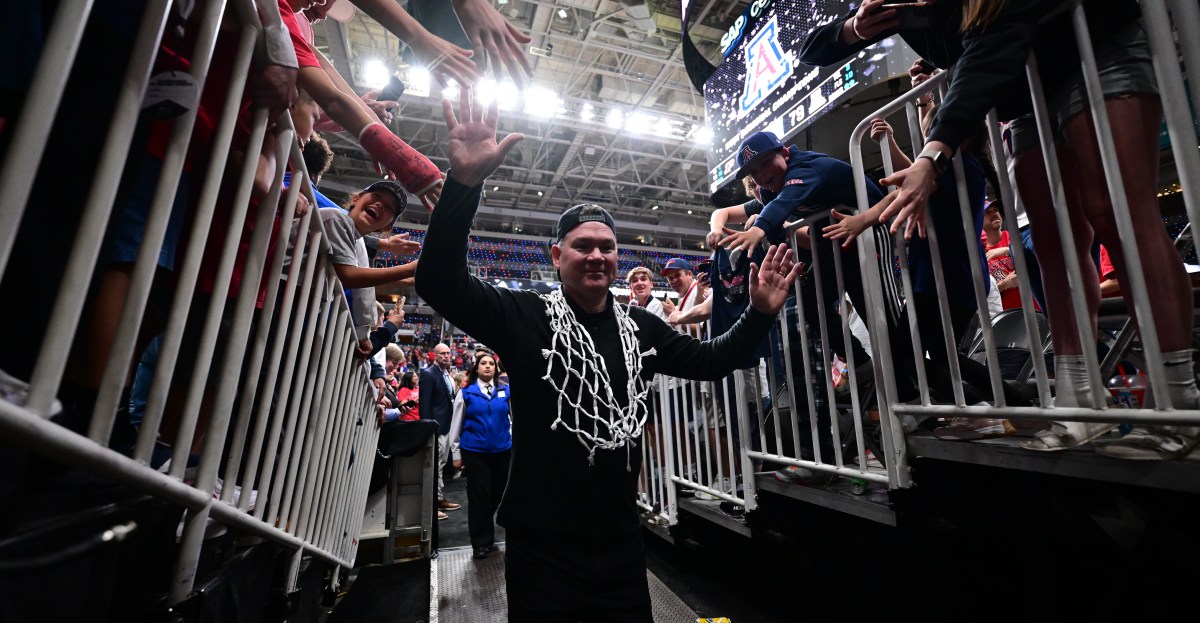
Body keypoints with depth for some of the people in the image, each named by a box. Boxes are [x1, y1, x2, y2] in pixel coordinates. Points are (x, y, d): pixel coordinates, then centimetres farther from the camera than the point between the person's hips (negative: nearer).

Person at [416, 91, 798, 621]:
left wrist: (759, 314, -2)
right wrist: (463, 184, -36)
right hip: (541, 548, -3)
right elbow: (440, 283, -24)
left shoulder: (641, 327, 1)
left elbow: (711, 361, 11)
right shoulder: (524, 317, -11)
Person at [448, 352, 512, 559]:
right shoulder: (466, 392, -2)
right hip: (474, 451, -2)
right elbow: (456, 425, 4)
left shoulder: (506, 390, 1)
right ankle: (481, 542, 21)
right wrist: (456, 453, 5)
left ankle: (482, 526, 44)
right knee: (479, 495, 4)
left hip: (502, 450, 2)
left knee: (497, 493, 15)